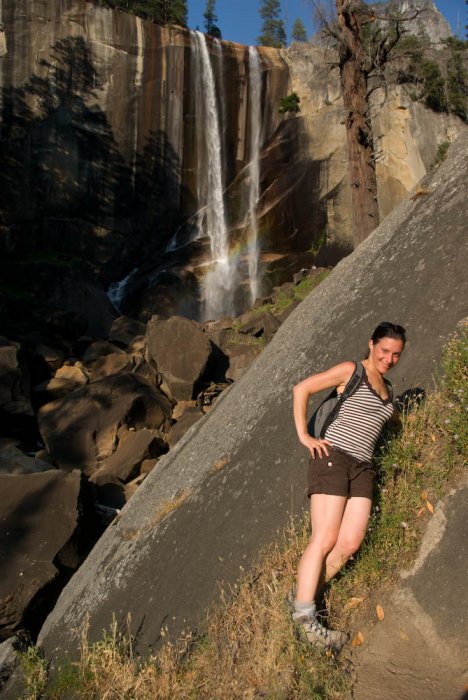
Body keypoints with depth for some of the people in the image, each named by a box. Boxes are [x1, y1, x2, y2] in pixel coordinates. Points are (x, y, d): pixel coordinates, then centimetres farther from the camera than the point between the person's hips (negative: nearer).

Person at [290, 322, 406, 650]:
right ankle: (305, 616, -3)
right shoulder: (351, 370, -1)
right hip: (333, 456, -7)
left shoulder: (385, 387, 20)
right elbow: (302, 388, -6)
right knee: (325, 539, -10)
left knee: (350, 543, -5)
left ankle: (303, 596, 9)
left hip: (363, 467, 7)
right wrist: (304, 435, -9)